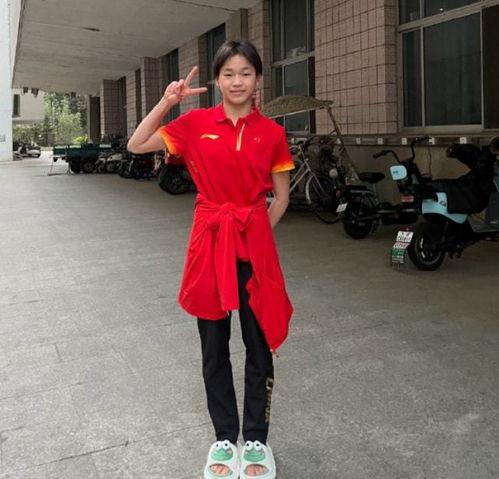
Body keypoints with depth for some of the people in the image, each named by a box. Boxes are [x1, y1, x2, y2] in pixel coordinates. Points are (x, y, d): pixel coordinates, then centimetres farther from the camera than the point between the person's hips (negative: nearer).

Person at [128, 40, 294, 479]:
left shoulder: (271, 132, 0)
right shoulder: (196, 123, 1)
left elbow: (282, 197, 7)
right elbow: (137, 145, 0)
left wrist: (256, 231, -2)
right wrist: (167, 102, -8)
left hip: (255, 244, 0)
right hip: (210, 242, 1)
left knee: (260, 345, 7)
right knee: (214, 347, 10)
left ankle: (256, 440, 25)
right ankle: (224, 438, 28)